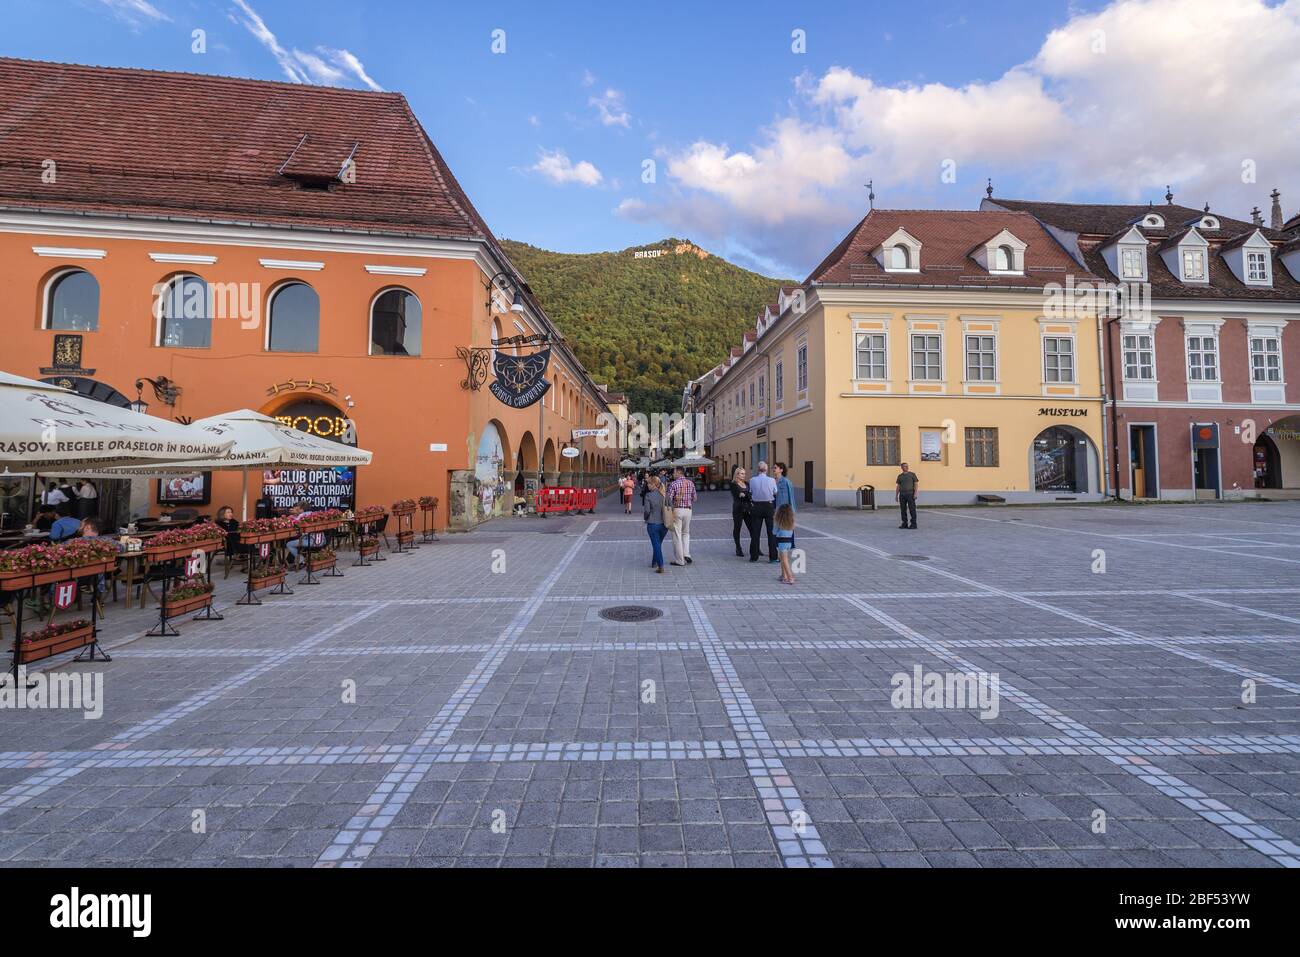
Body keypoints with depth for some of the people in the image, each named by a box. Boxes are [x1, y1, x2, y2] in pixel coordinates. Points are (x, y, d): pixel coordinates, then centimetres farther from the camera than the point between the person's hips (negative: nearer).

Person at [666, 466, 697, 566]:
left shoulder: (673, 484, -9)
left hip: (677, 510, -4)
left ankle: (680, 560, 5)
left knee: (677, 535, 3)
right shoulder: (690, 483, 4)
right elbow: (694, 498, 9)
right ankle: (686, 554, 5)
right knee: (686, 532, 21)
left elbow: (669, 498, -14)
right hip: (688, 510, 4)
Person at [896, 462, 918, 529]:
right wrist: (896, 495, 10)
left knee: (912, 509, -5)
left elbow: (916, 484, 0)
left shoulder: (912, 474, 5)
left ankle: (913, 524, -1)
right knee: (903, 509, 4)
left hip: (910, 494, -3)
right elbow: (898, 486, 15)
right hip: (902, 494, 3)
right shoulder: (900, 476, 13)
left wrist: (915, 493, -10)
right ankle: (904, 524, 11)